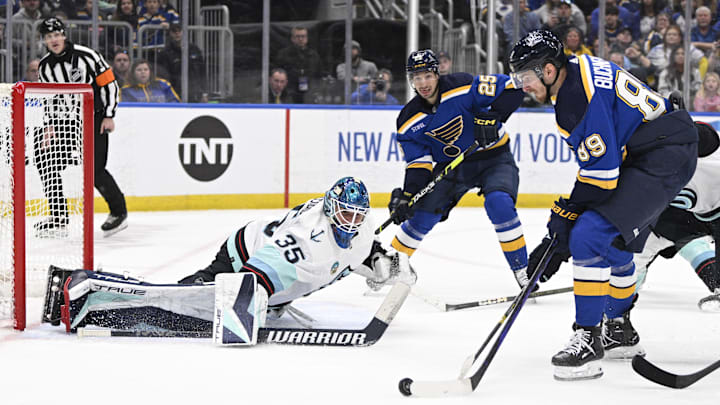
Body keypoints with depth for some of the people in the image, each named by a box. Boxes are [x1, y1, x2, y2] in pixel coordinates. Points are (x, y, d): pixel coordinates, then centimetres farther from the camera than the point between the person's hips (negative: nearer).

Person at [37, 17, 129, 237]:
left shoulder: (86, 55, -14)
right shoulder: (45, 66, 2)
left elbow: (109, 83, -10)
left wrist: (109, 116, -12)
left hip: (95, 118, -6)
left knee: (94, 168, -14)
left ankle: (119, 211, 2)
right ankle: (59, 216, 10)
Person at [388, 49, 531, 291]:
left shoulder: (463, 87, -21)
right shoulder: (409, 121, -7)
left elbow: (512, 89, -22)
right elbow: (418, 162, -6)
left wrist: (491, 117, -35)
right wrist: (407, 195, -20)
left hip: (494, 158, -4)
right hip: (452, 164, 4)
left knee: (499, 203, -29)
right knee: (423, 214, -4)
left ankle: (522, 270, -18)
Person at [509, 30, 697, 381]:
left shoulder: (583, 97, -23)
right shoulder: (574, 72, 8)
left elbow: (601, 175, -24)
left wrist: (561, 225, -18)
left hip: (665, 158, -11)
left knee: (591, 236, -19)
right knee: (613, 241, 23)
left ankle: (588, 339, -15)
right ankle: (620, 332, 38)